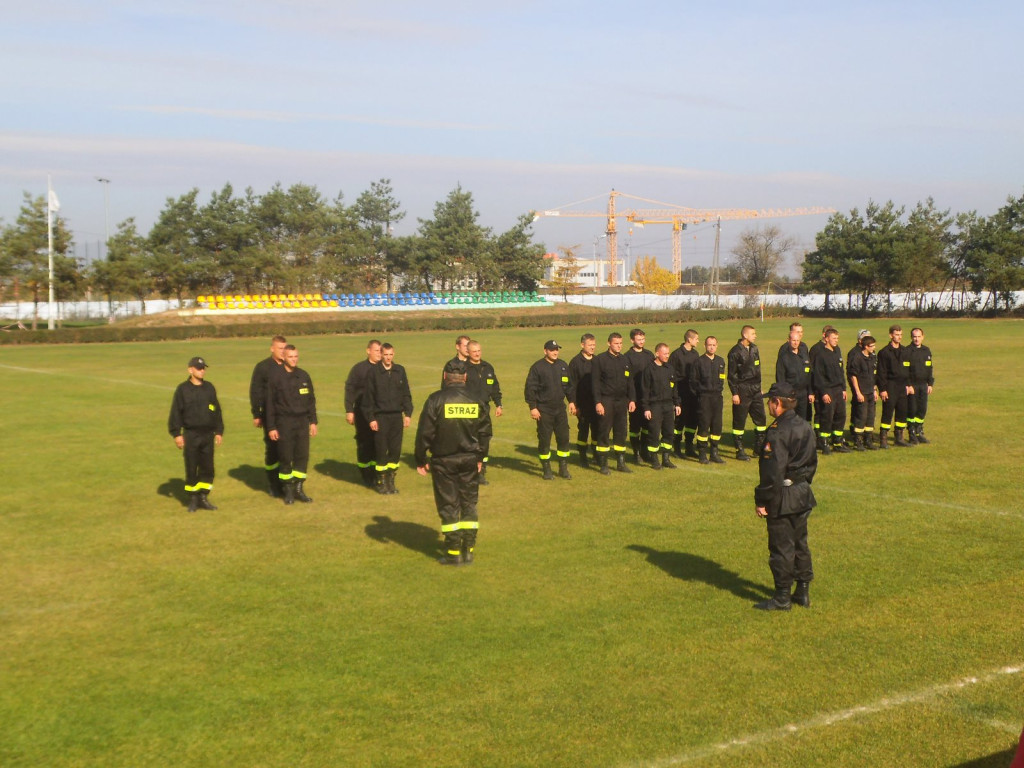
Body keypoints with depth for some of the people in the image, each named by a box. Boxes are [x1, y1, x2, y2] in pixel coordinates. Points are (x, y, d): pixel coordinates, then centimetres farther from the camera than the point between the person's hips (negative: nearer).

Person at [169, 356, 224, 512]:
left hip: (208, 434, 4)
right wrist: (176, 434, -8)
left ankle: (203, 498, 16)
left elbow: (217, 411, 14)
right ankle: (193, 499, 11)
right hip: (191, 435, -4)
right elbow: (175, 413, -3)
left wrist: (219, 431, 12)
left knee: (207, 468, 6)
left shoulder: (209, 388, 8)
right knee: (191, 468, 1)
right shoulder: (183, 389, -4)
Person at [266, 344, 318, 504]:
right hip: (284, 423, -3)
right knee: (286, 458, 0)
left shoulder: (304, 376, 8)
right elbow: (270, 404, -3)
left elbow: (311, 399, 14)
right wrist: (271, 427, -6)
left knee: (302, 455, 2)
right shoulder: (276, 377, -4)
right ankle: (288, 490, 11)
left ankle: (299, 489, 12)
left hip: (302, 422, 4)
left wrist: (313, 421, 10)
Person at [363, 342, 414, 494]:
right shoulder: (374, 372, -3)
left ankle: (391, 480, 15)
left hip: (397, 416, 3)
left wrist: (408, 413, 4)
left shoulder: (400, 371, 6)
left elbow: (406, 394, 10)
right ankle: (382, 481, 10)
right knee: (381, 450, 0)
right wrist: (371, 418, -7)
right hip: (380, 417, -3)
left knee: (395, 450, 4)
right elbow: (368, 397, -2)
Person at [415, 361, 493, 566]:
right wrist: (480, 457, 20)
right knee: (469, 504, 12)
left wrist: (421, 460, 0)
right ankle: (468, 550, 13)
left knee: (448, 505, 4)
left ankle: (453, 553, 6)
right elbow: (485, 431, 9)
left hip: (443, 460, -3)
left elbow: (424, 433, -10)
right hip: (469, 460, 3)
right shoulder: (476, 400, 2)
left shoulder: (436, 400, -9)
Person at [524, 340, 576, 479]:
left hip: (560, 408, 5)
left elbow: (569, 385, 20)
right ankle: (547, 470, 10)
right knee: (544, 440, 0)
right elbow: (530, 388, -8)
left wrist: (571, 401, 13)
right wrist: (533, 407, -13)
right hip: (543, 409, -5)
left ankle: (563, 468, 15)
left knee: (564, 438, 5)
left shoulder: (563, 366, 9)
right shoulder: (537, 367, -7)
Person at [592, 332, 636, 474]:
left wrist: (632, 400, 6)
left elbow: (630, 382, 15)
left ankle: (621, 462, 17)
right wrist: (597, 402, -13)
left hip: (622, 401, 5)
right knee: (604, 433, -2)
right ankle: (603, 464, 4)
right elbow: (596, 382, -7)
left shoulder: (625, 360, 11)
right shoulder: (600, 359, -5)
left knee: (621, 432, 9)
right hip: (606, 400, -5)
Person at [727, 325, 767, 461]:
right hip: (742, 391, -7)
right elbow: (732, 374, -10)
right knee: (739, 421, 0)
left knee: (761, 418, 7)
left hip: (755, 390, 7)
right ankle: (739, 451, 6)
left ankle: (759, 448, 18)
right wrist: (734, 393, -13)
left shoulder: (754, 349, 11)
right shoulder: (735, 352, -10)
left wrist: (759, 387, 18)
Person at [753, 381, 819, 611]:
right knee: (800, 543, 17)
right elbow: (812, 463, 16)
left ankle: (782, 597, 7)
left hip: (782, 498, -9)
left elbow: (772, 472, -22)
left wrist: (761, 501, -16)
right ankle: (803, 592, 24)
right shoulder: (806, 427, 7)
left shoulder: (777, 432, -21)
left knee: (781, 547, 0)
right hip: (803, 494, 9)